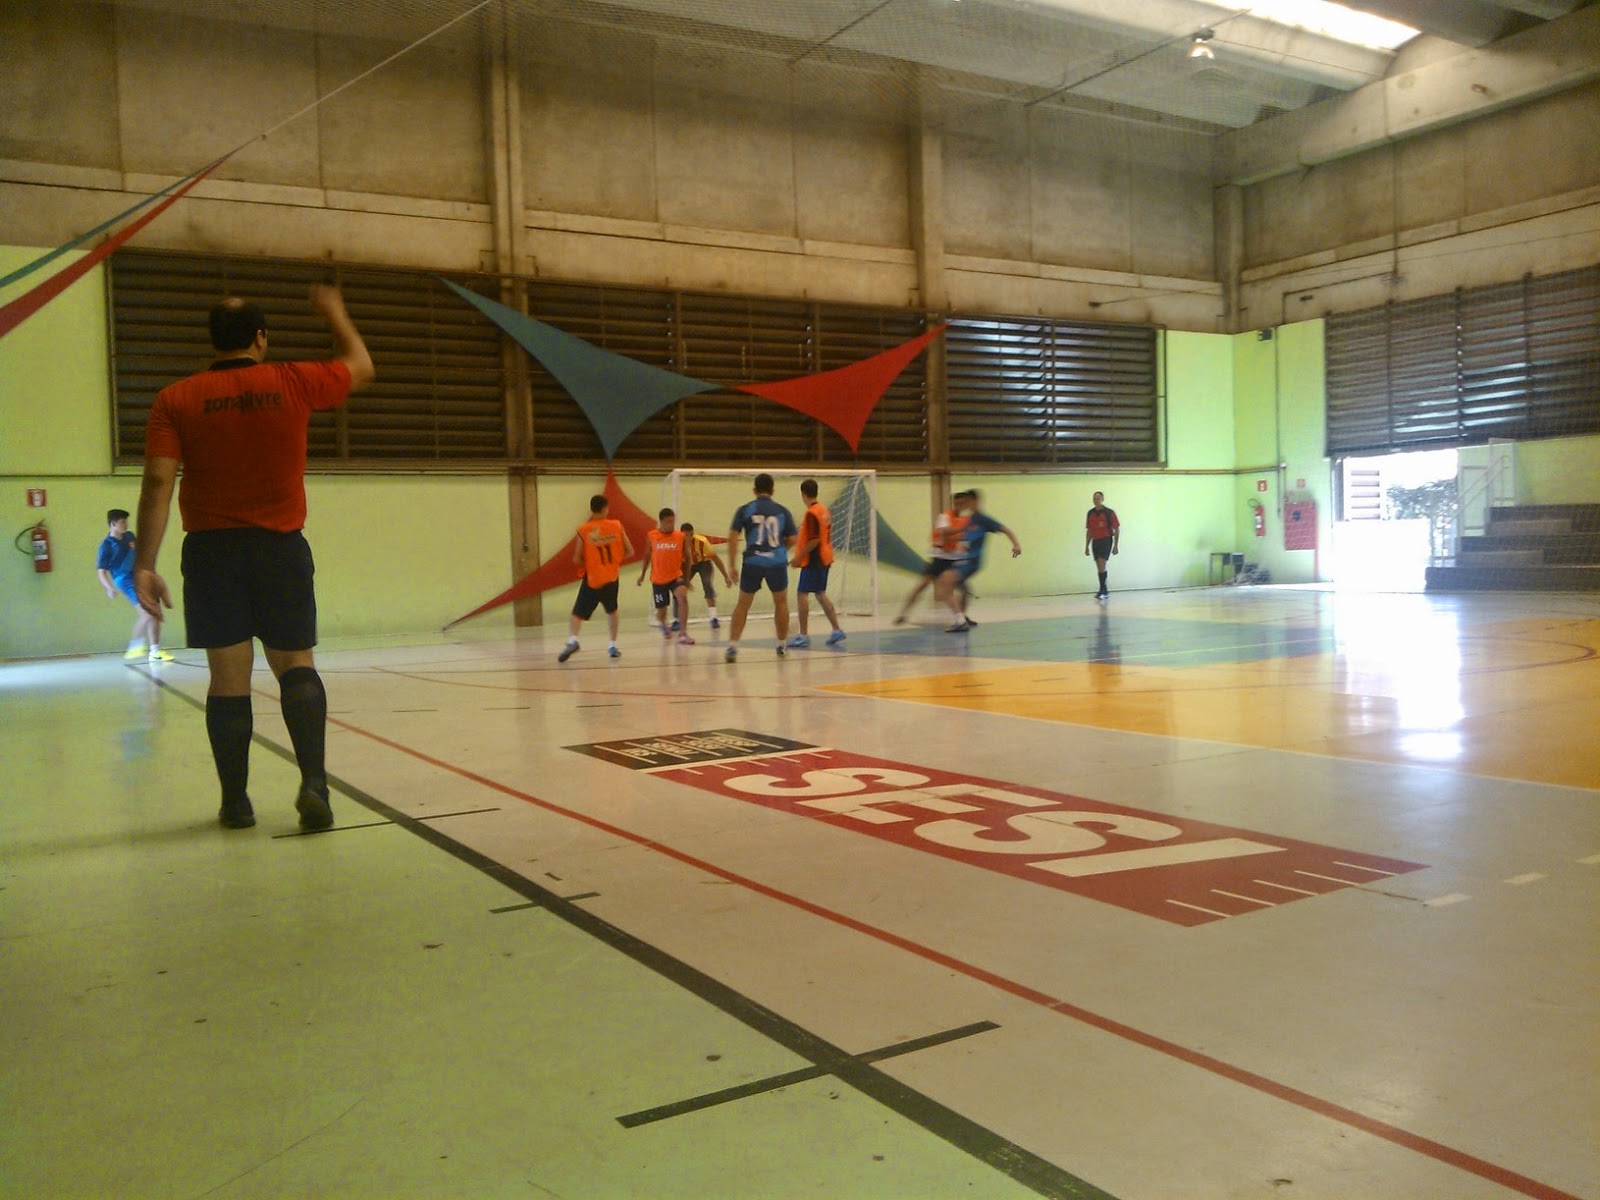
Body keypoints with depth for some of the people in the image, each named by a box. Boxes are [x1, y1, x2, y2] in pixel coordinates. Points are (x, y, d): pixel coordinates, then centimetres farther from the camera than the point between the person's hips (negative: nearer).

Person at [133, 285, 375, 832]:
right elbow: (360, 367, 18)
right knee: (296, 665, 9)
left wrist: (144, 564, -9)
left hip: (211, 551, 0)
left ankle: (235, 801, 12)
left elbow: (158, 482, -9)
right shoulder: (293, 383, -1)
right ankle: (313, 781, -9)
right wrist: (335, 314, 34)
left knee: (229, 676, 7)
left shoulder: (175, 400, -1)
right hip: (281, 548, 0)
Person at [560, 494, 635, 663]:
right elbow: (630, 552, 2)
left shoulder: (583, 530, -7)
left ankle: (573, 640, -22)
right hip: (611, 577, 2)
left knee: (578, 613, 3)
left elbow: (576, 559, -7)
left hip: (592, 578, -2)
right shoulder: (616, 526, -3)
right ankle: (612, 646, 18)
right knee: (612, 611, 23)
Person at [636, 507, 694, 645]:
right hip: (658, 579, 1)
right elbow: (647, 556, 10)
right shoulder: (651, 536, -4)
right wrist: (642, 575, 12)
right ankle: (664, 627, 46)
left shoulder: (681, 537, -4)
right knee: (661, 610, 9)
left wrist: (687, 578, 9)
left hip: (676, 575, -1)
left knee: (683, 597, -29)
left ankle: (683, 634, -24)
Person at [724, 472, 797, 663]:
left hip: (752, 562, 0)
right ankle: (781, 645, 25)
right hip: (777, 562, 0)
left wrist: (731, 565, -2)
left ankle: (732, 646, 4)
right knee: (781, 602, 19)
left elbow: (733, 537, -5)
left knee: (743, 604, 12)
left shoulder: (745, 510, 3)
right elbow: (792, 539, 6)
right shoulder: (782, 511, 6)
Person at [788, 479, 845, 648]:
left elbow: (815, 540, -22)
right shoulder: (824, 509, 10)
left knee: (802, 593, -5)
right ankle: (836, 630, 17)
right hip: (824, 558, 9)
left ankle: (803, 636, -5)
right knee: (820, 594, 16)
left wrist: (799, 557, -18)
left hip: (813, 560, -9)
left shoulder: (811, 513, -17)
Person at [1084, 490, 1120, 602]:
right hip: (1095, 542, 5)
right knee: (1100, 568, 7)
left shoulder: (1109, 512, -5)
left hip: (1106, 541, -5)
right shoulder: (1090, 513, 9)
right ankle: (1105, 592, 15)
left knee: (1102, 566, -16)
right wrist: (1086, 546, 13)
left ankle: (1102, 591, -15)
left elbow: (1117, 529, -3)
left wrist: (1116, 546, -8)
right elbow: (1089, 531, 15)